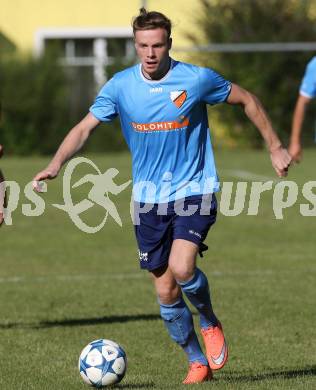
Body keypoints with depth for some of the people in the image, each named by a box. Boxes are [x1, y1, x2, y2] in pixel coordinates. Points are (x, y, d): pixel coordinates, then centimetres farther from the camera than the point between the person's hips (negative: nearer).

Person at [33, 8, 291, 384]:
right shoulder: (120, 86, -5)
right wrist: (56, 164, -22)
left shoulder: (198, 79, -10)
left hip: (194, 190, -3)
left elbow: (246, 100, 4)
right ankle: (197, 362, 23)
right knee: (165, 293, 4)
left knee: (181, 268, -25)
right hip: (149, 198, 3)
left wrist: (275, 148, 7)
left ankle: (210, 322, 6)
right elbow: (84, 127, -4)